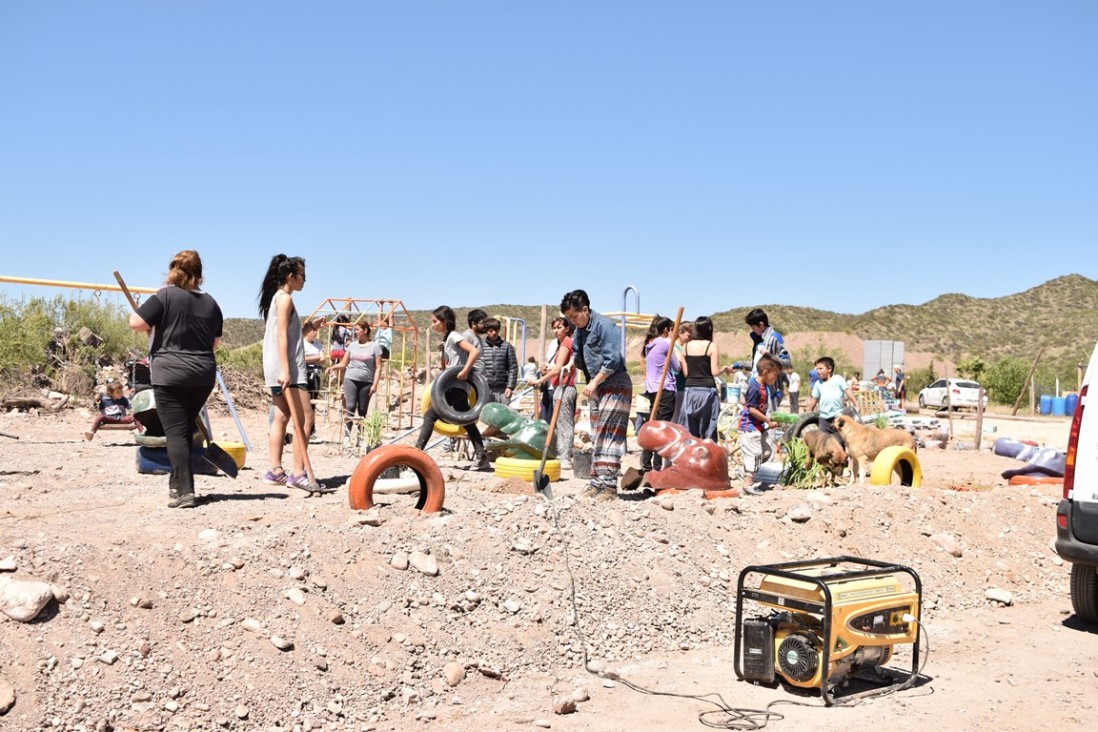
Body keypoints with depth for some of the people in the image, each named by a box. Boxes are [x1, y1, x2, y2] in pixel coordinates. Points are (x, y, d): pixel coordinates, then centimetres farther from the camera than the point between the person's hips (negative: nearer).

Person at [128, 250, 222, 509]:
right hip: (204, 376, 5)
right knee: (186, 430, 19)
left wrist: (155, 323, 10)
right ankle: (177, 483, 28)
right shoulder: (210, 302, 9)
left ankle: (184, 492, -12)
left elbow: (137, 323, -11)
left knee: (175, 432, -5)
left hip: (171, 374, -5)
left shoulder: (165, 296, -7)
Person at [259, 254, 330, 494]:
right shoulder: (285, 298, -9)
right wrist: (285, 369, -24)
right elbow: (281, 335, -18)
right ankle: (298, 473, -16)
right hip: (286, 366, -10)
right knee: (304, 417, -11)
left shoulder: (276, 297, 20)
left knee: (282, 416, 9)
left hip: (276, 367, 10)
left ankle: (275, 471, 8)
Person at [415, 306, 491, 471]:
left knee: (430, 414, -10)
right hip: (455, 385, 11)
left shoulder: (454, 336, -11)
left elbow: (475, 351, -24)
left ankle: (417, 451, -10)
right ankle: (481, 457, 9)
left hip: (457, 385, -11)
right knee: (466, 420, 10)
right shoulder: (447, 339, 17)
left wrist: (465, 372, -25)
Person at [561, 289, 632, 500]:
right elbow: (579, 359, 22)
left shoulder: (604, 325, -17)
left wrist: (594, 381, -21)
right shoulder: (580, 330, 11)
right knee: (597, 436, 10)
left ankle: (609, 485, -13)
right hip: (596, 387, 9)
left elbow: (613, 360, -22)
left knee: (608, 435, -12)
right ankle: (597, 481, 15)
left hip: (615, 384, -9)